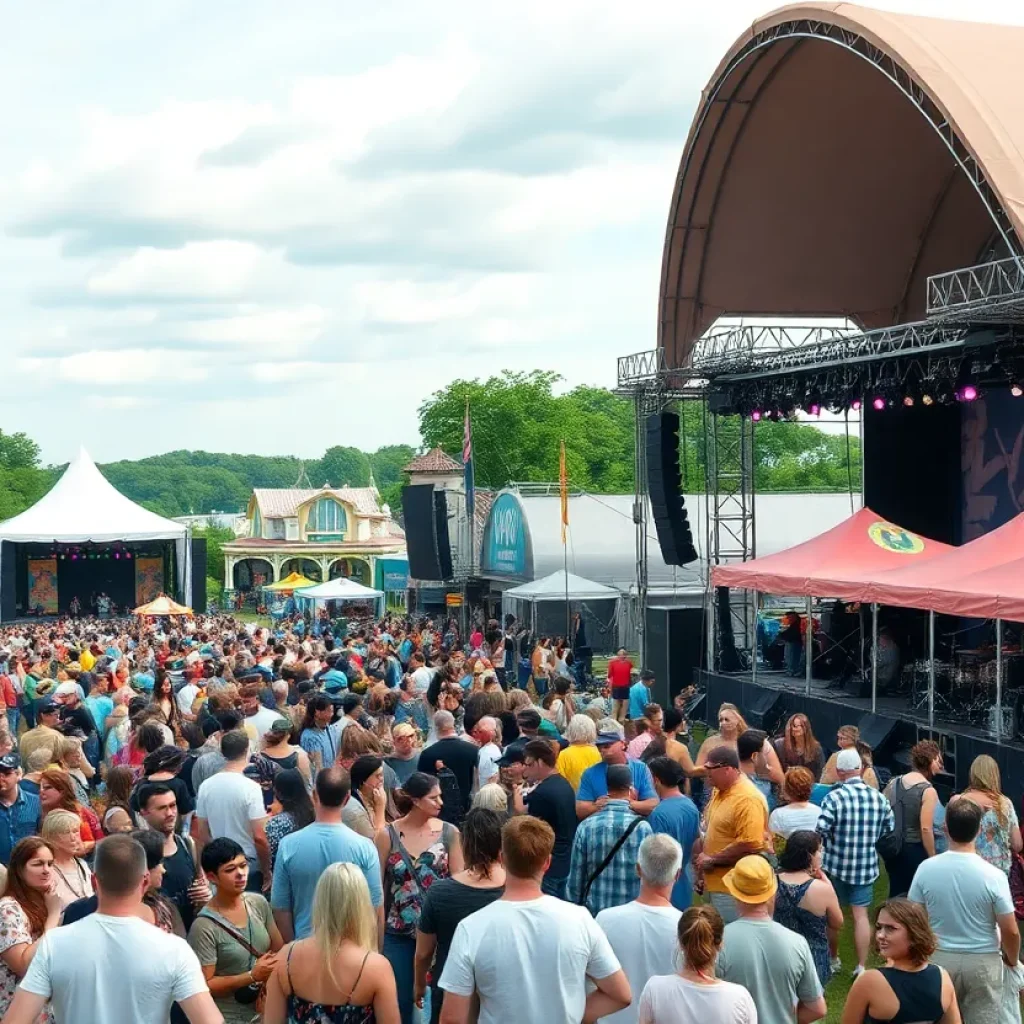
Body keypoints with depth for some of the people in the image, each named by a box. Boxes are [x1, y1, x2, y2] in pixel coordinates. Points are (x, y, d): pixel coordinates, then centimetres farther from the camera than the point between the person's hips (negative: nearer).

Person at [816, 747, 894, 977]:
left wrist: (830, 841, -3)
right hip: (867, 866, 2)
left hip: (836, 864, -2)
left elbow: (820, 829, -24)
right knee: (860, 914, 9)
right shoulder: (879, 798, -3)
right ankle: (861, 967, 9)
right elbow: (890, 827, 7)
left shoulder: (835, 797, -16)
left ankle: (832, 960, 28)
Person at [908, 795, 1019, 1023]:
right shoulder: (993, 875, -18)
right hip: (982, 962, -2)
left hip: (939, 958, 2)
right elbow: (1010, 931, -11)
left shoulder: (926, 869, -12)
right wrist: (1011, 959, 9)